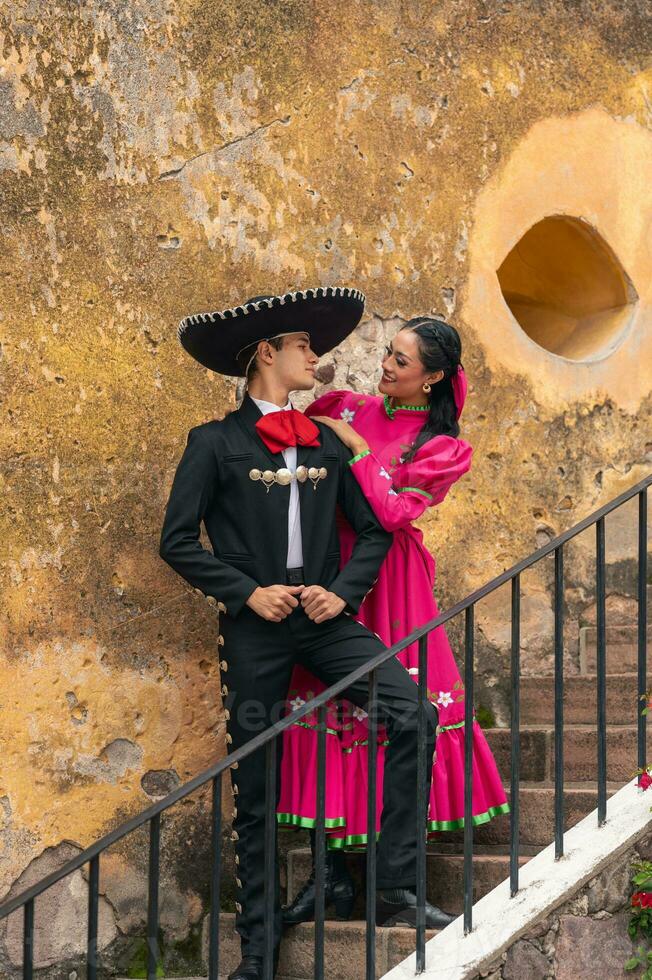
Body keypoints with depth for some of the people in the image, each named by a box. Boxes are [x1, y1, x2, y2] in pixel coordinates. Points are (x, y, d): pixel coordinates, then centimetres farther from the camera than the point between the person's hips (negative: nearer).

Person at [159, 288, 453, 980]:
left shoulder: (327, 444, 13)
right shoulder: (216, 444, 1)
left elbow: (372, 530, 14)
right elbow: (178, 540, -2)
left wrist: (344, 591, -3)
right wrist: (247, 593, -10)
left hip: (324, 620, 3)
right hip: (255, 627, -3)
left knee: (412, 715, -18)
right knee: (255, 786, 1)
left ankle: (395, 884, -11)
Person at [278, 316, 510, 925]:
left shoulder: (442, 449, -2)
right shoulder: (348, 408, 9)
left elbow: (392, 511, -15)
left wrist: (358, 449, -14)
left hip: (388, 583, -4)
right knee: (324, 709, -1)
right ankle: (332, 869, 1)